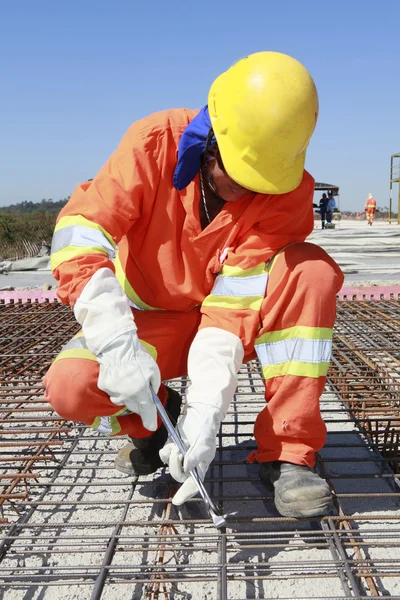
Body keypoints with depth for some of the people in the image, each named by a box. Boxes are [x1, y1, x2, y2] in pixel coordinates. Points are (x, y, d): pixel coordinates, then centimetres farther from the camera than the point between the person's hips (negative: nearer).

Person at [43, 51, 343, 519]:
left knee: (312, 269, -29)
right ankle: (152, 419, 7)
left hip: (242, 316, 1)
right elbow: (78, 235, -27)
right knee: (71, 386, -28)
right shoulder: (155, 142, -20)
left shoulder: (287, 190, -20)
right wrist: (118, 345, -40)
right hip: (148, 320, 0)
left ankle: (286, 454, -22)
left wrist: (206, 408, -35)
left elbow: (232, 303, -25)